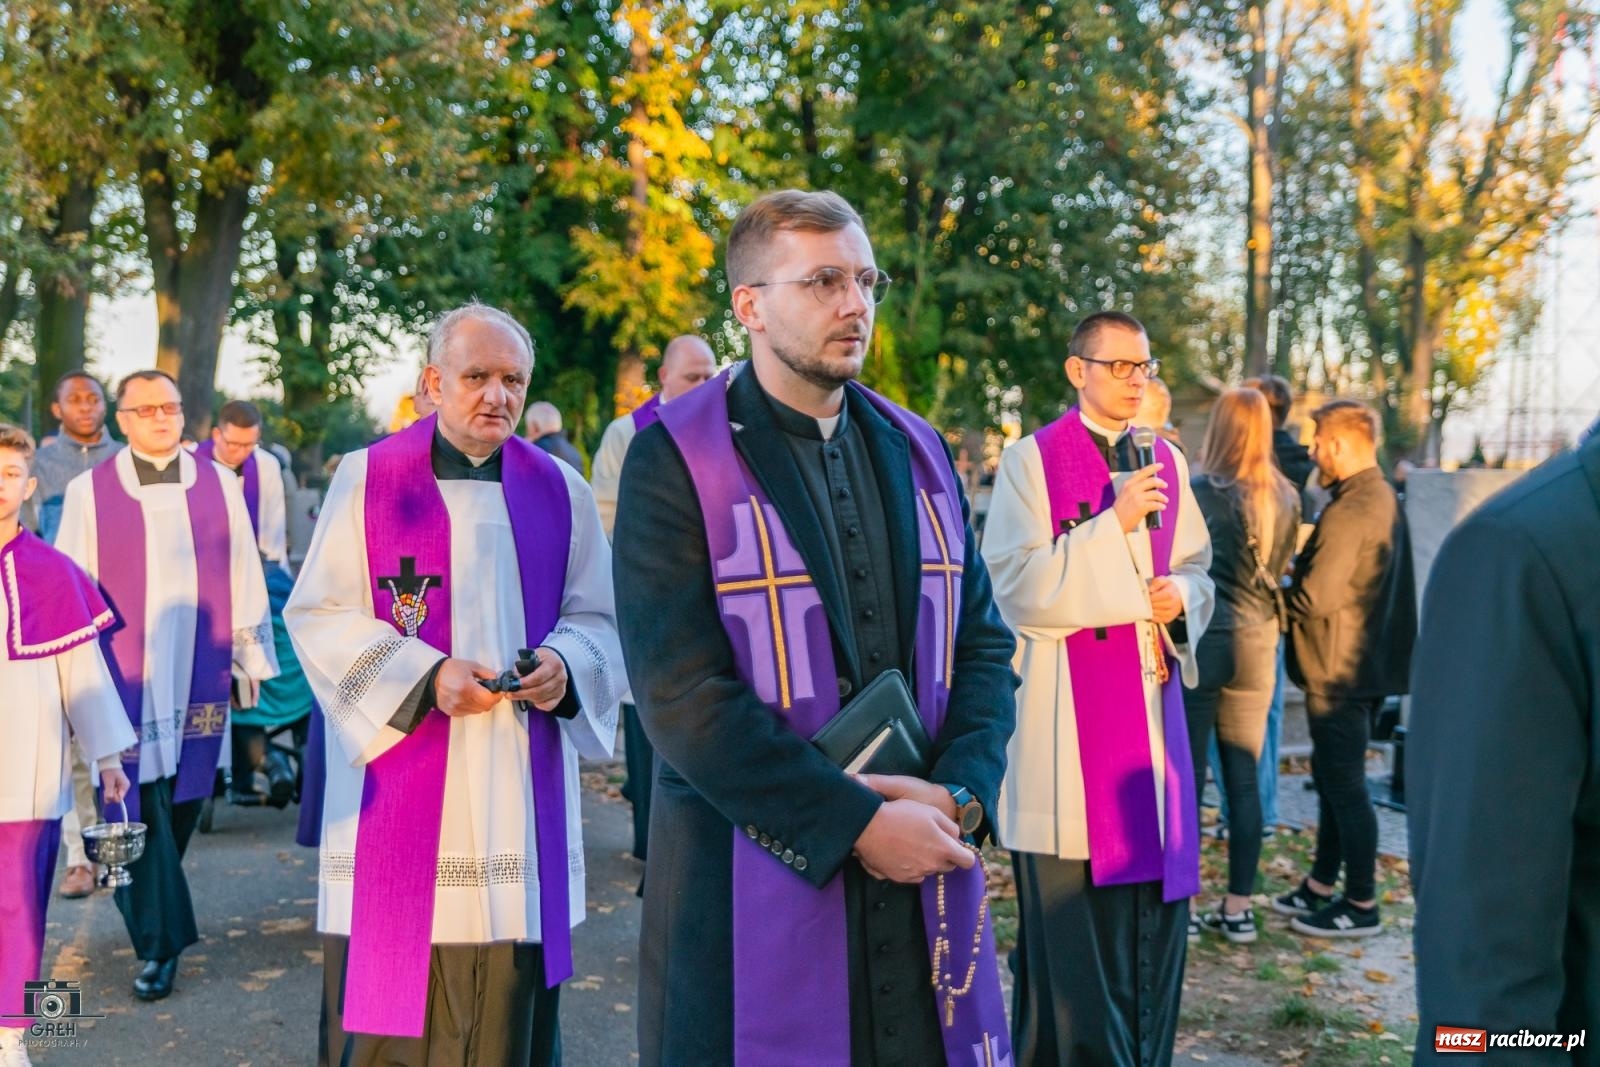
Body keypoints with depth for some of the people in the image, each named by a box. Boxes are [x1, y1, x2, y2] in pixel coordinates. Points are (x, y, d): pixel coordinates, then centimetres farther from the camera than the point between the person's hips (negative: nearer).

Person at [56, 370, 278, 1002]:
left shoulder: (220, 486, 6)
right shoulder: (89, 493, 1)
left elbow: (243, 574, 8)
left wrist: (250, 655, 8)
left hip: (198, 675, 2)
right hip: (125, 676, -2)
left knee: (184, 797, 11)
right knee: (141, 802, -4)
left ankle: (152, 905, 35)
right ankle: (160, 939, 3)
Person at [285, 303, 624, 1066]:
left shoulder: (559, 490, 5)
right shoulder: (368, 478, -1)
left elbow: (596, 617, 9)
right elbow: (317, 615, -4)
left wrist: (564, 664, -14)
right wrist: (424, 676, -18)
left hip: (520, 789, 2)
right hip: (399, 786, -2)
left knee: (509, 1002, 8)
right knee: (391, 995, 3)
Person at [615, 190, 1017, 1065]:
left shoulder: (917, 452, 9)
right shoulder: (678, 457, -8)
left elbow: (982, 644, 9)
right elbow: (681, 691, -15)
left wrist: (959, 794, -8)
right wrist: (856, 825, -16)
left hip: (923, 873, 5)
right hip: (752, 891, -4)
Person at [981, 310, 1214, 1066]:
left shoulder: (1167, 462, 10)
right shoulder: (1031, 461, -6)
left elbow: (1198, 570, 17)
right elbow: (1017, 591, -14)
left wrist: (1183, 599, -6)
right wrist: (1114, 523, -20)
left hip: (1150, 704, 5)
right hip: (1069, 717, -5)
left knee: (1153, 904, 10)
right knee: (1072, 915, -1)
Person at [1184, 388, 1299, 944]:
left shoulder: (1199, 492, -11)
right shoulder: (1286, 499, 5)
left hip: (1203, 641, -5)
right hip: (1258, 643, 5)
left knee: (1187, 774, 2)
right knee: (1243, 778, 10)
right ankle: (1238, 906, 17)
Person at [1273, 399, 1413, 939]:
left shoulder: (1349, 510, -22)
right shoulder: (1384, 499, 11)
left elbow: (1317, 597, -24)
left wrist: (1278, 593, -6)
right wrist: (1303, 569, 8)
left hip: (1339, 668, -10)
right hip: (1369, 661, 10)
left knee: (1345, 783, -1)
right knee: (1332, 774, 17)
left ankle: (1362, 905, 9)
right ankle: (1321, 886, 27)